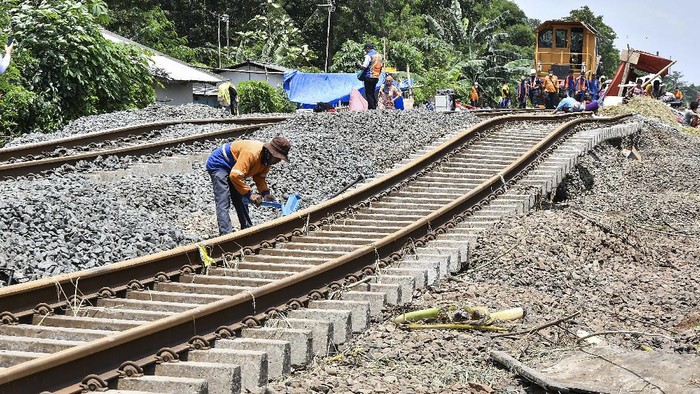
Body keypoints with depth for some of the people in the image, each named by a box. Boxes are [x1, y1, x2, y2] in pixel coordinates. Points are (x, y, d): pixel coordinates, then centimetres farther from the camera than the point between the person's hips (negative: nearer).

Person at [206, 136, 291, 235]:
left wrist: (265, 193, -14)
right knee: (223, 202, -18)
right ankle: (226, 233, -24)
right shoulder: (251, 153, -36)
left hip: (232, 167, 10)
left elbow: (259, 177, 3)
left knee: (241, 200, 12)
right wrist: (249, 194, -34)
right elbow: (235, 175, -39)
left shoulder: (267, 159, -7)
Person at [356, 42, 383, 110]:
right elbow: (381, 66, 16)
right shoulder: (379, 55, 12)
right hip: (376, 77, 8)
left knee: (369, 94, -3)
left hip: (369, 77, -8)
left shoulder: (368, 55, -12)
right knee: (373, 93, 15)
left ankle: (371, 108, -5)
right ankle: (374, 107, 14)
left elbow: (364, 67, -18)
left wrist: (359, 64, 2)